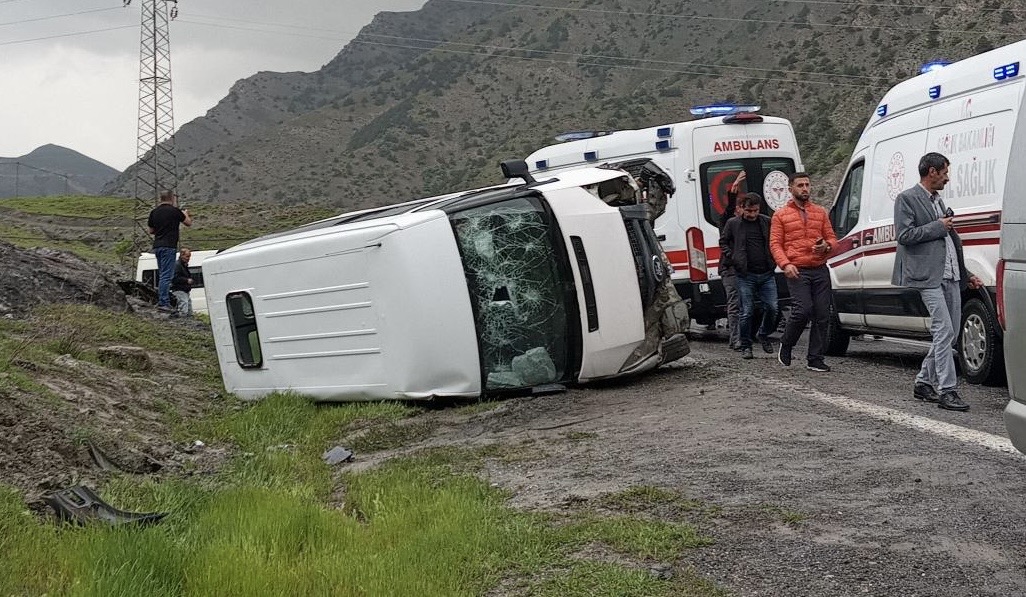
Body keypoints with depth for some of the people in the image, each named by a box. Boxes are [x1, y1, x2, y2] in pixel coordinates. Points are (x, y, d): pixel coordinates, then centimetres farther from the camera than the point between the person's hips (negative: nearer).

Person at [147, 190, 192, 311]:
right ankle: (163, 302, -13)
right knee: (166, 275, -8)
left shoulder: (154, 212, 11)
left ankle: (161, 301, 15)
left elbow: (150, 230, 17)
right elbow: (188, 223, 5)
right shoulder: (174, 211, -6)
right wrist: (185, 214, 25)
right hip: (169, 246, -7)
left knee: (162, 275, 15)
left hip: (157, 246, 7)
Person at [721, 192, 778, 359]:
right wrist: (732, 259, 2)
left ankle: (764, 335, 26)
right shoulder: (733, 224, 2)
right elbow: (723, 242, 13)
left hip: (767, 274, 2)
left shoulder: (767, 222, 6)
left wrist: (774, 260, 6)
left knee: (772, 308, -1)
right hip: (746, 276, -2)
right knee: (747, 312, -2)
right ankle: (746, 346, 10)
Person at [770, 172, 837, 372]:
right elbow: (775, 244, 1)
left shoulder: (821, 213, 17)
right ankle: (786, 344, 8)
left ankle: (815, 359, 8)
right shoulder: (781, 215, 7)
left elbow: (832, 238, 19)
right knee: (803, 310, -18)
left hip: (820, 270, 4)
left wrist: (826, 246, -6)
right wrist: (785, 264, -14)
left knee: (822, 315, 0)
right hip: (797, 271, -4)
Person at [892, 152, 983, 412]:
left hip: (951, 277, 9)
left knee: (948, 334, 9)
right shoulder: (907, 199, -1)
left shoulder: (938, 201, 24)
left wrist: (966, 274, 26)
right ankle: (947, 391, -13)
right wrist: (938, 226, -8)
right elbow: (904, 235, -13)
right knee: (944, 331, -14)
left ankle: (924, 383, 20)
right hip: (929, 276, -9)